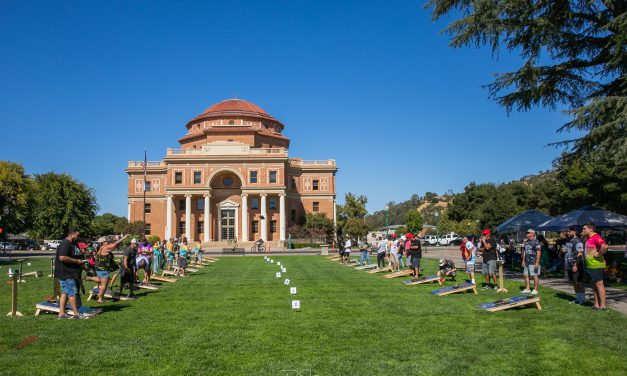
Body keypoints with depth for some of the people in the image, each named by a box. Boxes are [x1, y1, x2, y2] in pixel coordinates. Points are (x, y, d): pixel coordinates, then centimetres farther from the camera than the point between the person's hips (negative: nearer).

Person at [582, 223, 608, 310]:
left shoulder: (596, 237, -16)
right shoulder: (588, 238, 15)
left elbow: (604, 246, -32)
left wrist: (599, 255, -21)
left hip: (596, 266, -10)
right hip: (590, 266, 10)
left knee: (599, 284, -6)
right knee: (594, 285, 13)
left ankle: (603, 306, -2)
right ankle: (596, 305, 20)